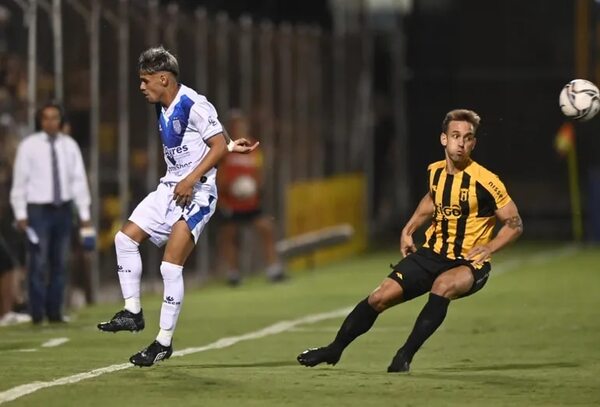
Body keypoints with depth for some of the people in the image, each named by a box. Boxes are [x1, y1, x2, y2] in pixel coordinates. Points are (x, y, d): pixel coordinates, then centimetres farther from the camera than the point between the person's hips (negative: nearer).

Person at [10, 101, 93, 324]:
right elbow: (19, 181, -2)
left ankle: (55, 312, 11)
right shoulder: (29, 146, -3)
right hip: (38, 209, -3)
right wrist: (20, 214, -5)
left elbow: (79, 180, 5)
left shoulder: (69, 145, 4)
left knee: (59, 263, 6)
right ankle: (37, 312, -2)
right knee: (38, 263, -7)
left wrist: (84, 214, 2)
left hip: (63, 210, 3)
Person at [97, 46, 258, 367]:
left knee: (171, 266, -12)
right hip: (169, 189, 10)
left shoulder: (194, 106, -17)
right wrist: (229, 146, 3)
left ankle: (164, 341, -5)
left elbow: (219, 146, -18)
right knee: (126, 238, 5)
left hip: (196, 193, -10)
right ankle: (132, 313, 13)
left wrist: (191, 180, -21)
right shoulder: (163, 110, 11)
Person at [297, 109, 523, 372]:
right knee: (381, 297, -4)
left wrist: (488, 247, -21)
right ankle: (334, 349, 15)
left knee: (443, 285, -38)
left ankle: (406, 355, -30)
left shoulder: (485, 182, -17)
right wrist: (409, 229, 16)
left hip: (469, 264, -5)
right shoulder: (435, 172, 1)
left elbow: (515, 223, -8)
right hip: (433, 254, 5)